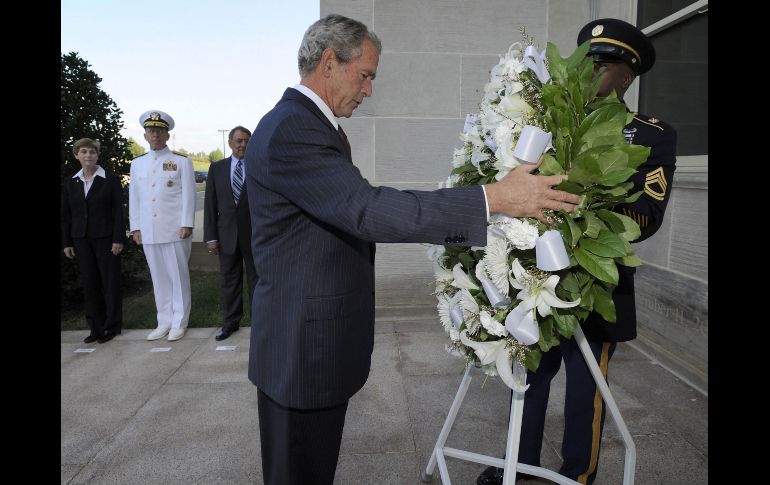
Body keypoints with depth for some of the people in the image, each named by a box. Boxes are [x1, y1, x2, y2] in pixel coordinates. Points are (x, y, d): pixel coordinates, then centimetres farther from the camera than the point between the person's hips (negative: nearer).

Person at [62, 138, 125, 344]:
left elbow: (118, 211, -5)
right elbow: (66, 215, 10)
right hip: (81, 240, 4)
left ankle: (112, 326, 12)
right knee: (89, 284, 6)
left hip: (106, 238, -4)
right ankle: (96, 327, 15)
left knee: (110, 282, 1)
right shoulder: (70, 183, 9)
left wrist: (118, 239, -11)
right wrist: (67, 242, 6)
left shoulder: (111, 180, -3)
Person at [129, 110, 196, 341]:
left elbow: (188, 195, -4)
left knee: (178, 276, 3)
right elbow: (134, 197, 13)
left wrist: (187, 224, -11)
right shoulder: (137, 163, 13)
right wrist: (135, 227, 7)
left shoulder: (181, 161, 1)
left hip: (175, 229, -4)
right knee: (158, 278, 9)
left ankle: (179, 322, 12)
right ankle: (164, 322, 18)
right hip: (148, 232, 4)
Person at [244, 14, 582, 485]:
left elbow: (350, 213, 16)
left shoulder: (311, 125, 12)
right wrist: (493, 198, -31)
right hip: (303, 344, -10)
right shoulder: (290, 130, -22)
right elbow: (366, 208, -32)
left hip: (319, 336, 10)